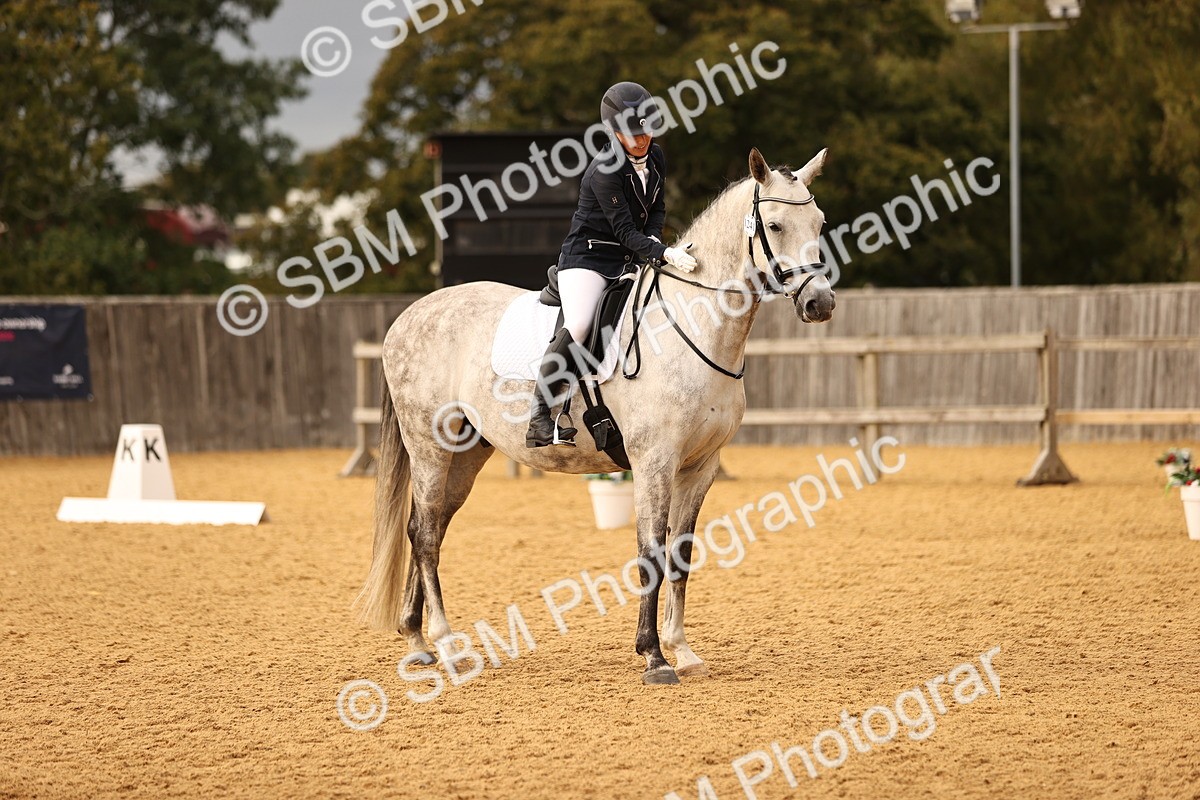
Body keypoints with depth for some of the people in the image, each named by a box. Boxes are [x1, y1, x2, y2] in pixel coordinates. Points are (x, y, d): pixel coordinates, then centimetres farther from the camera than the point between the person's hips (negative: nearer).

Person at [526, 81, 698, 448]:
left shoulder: (656, 158, 4)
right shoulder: (604, 171, -21)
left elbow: (658, 208, 16)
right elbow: (624, 231, -22)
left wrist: (654, 239, -5)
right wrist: (665, 253, -33)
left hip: (632, 260, 8)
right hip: (589, 257, -8)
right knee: (577, 327, -29)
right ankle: (539, 420, -24)